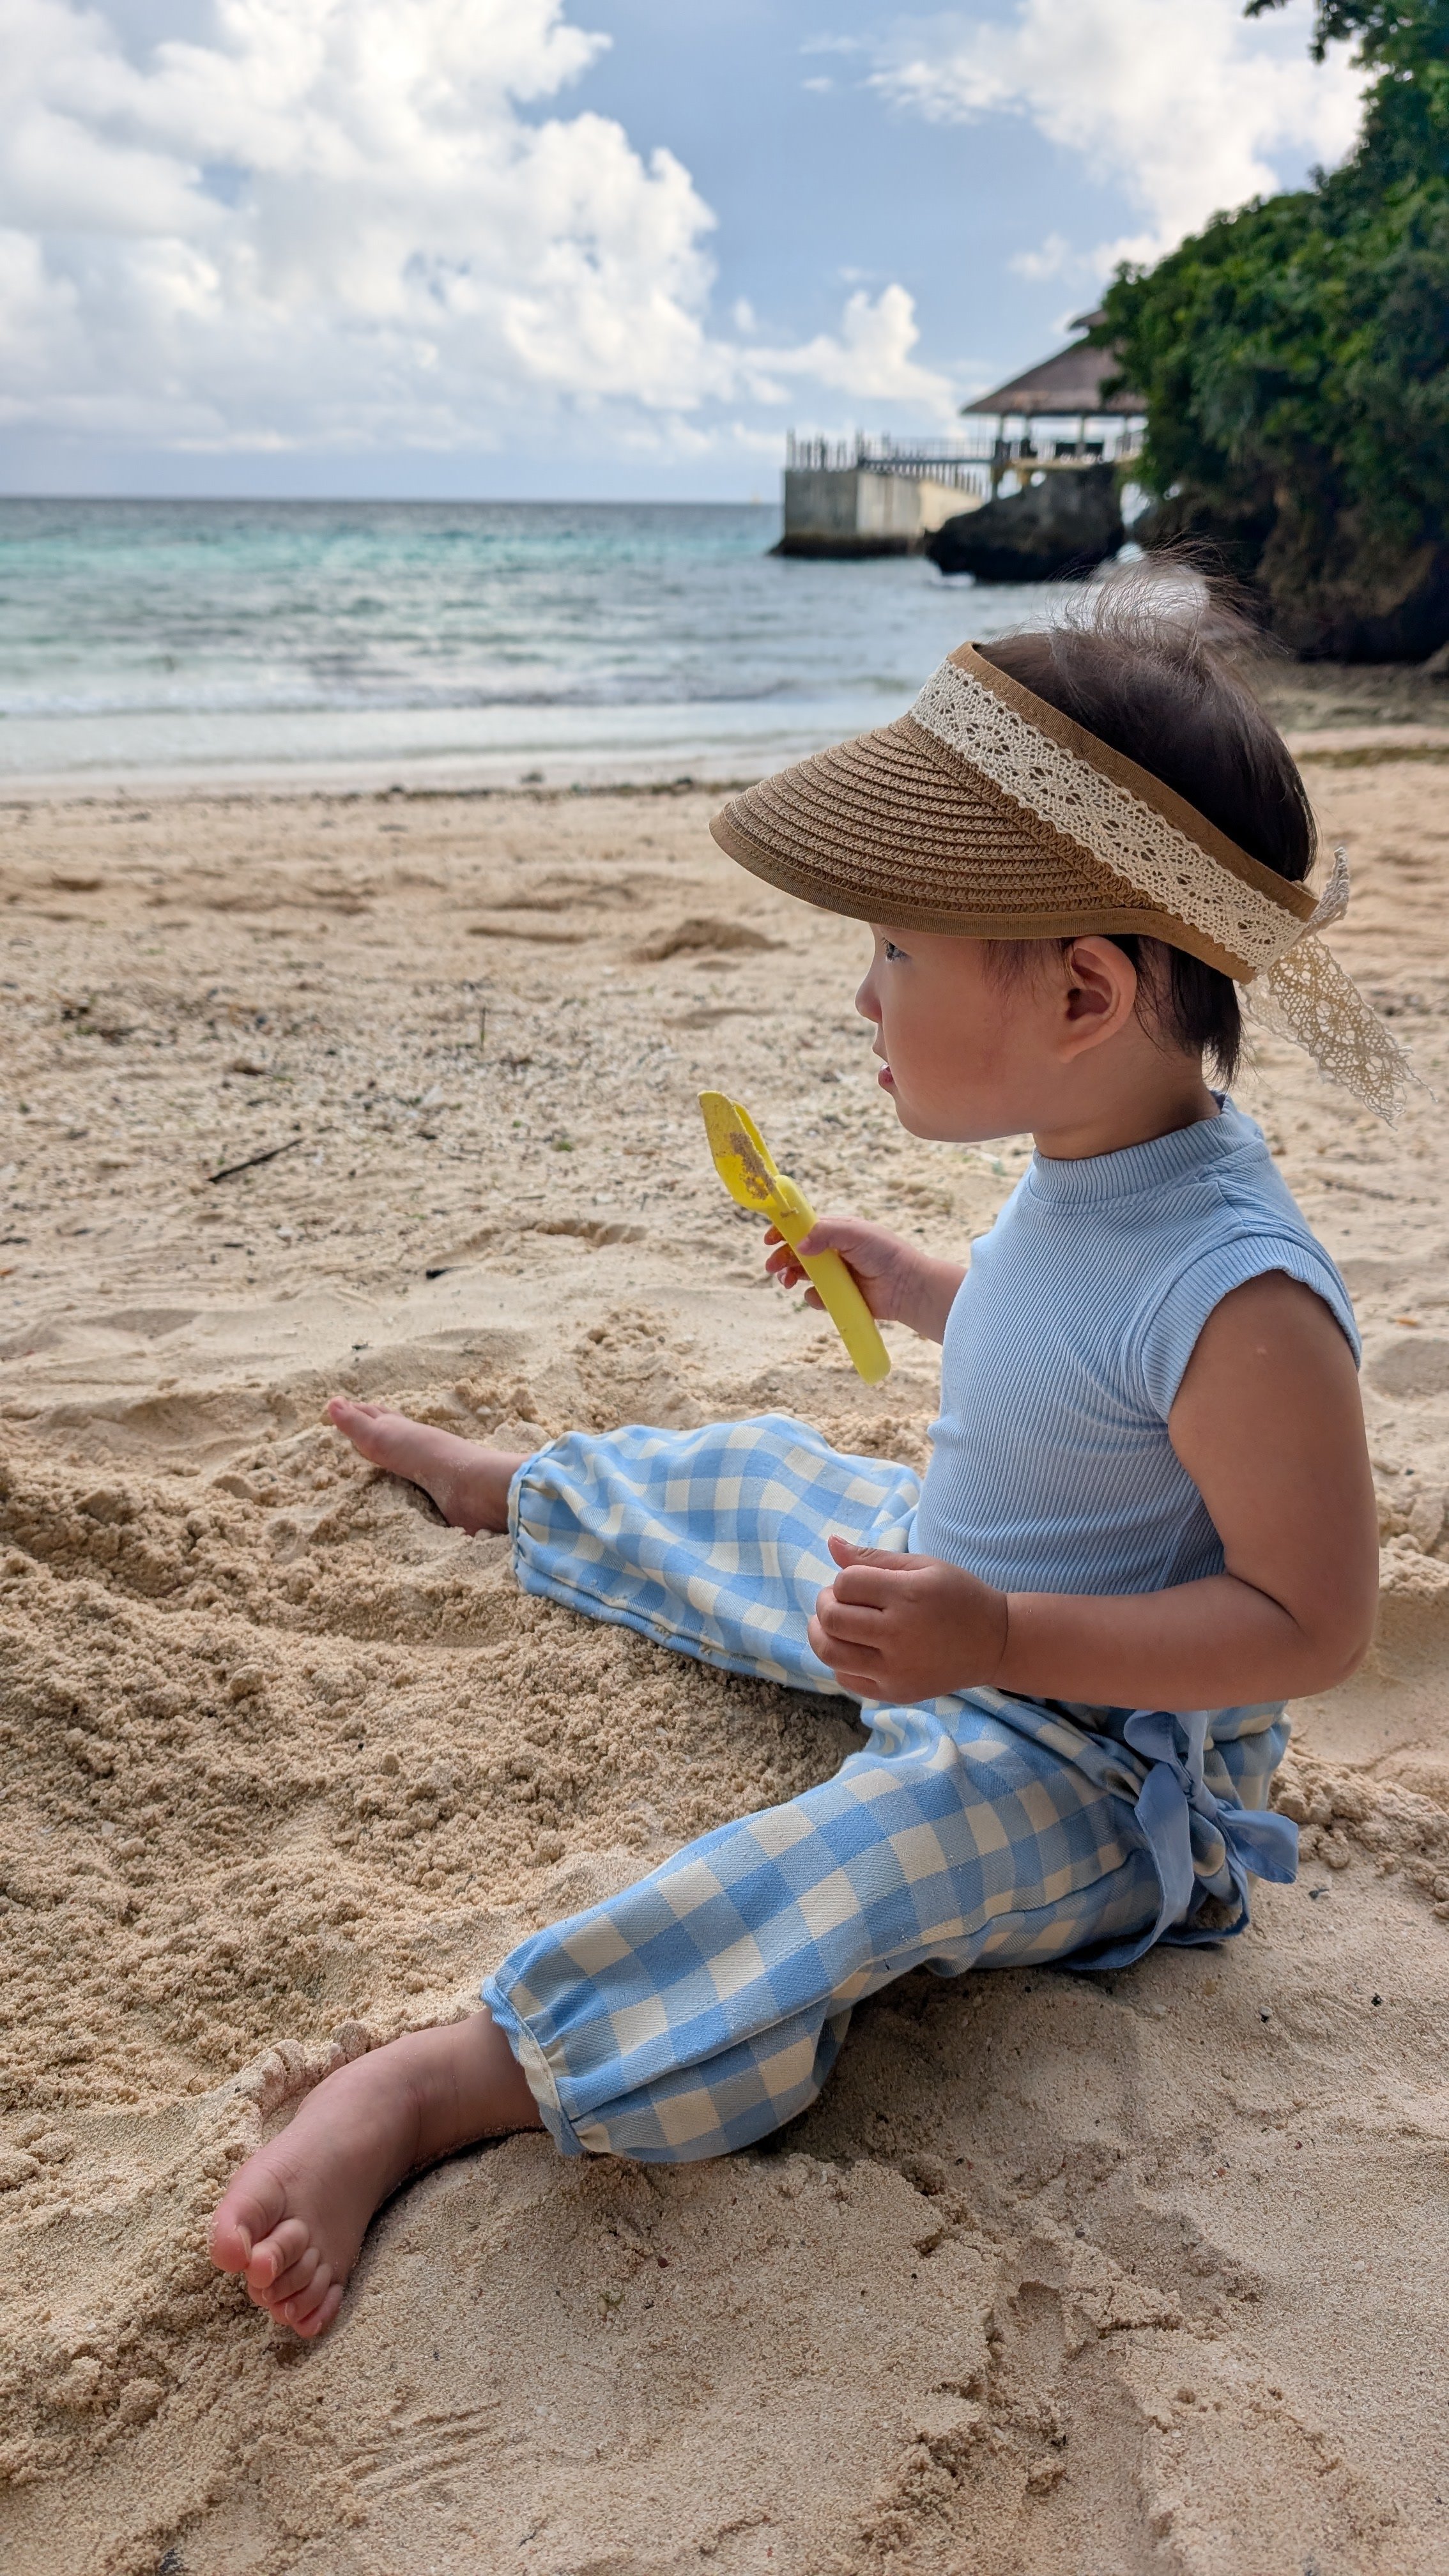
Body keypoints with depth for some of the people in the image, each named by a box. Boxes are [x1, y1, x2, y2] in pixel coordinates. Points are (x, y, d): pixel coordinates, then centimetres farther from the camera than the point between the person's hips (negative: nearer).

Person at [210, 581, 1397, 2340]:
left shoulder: (1235, 1292, -37)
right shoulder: (1088, 1166, -8)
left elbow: (1313, 1625, -31)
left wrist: (1001, 1640, -38)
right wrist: (915, 1290, 7)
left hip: (1096, 1751, -9)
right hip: (944, 1580, 9)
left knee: (834, 1871, -35)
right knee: (739, 1482, 24)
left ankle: (436, 2083, -31)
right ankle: (511, 1491, 54)